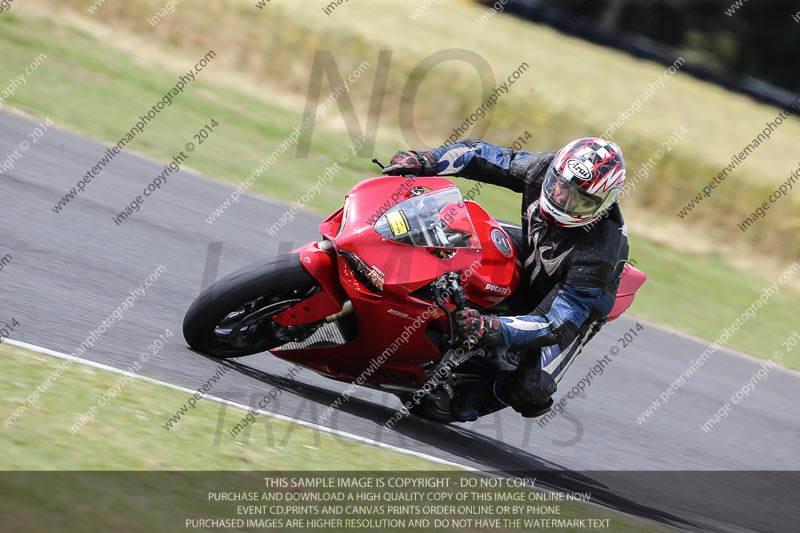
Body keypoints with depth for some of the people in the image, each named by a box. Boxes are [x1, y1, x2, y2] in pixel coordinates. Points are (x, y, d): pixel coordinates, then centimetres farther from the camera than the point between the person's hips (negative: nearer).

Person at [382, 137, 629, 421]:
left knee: (532, 389, -26)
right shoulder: (543, 169, -26)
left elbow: (557, 325, -40)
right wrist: (424, 161, -29)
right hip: (527, 263, 6)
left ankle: (468, 402, 2)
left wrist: (494, 330, -55)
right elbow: (481, 155, -13)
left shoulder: (600, 253, -40)